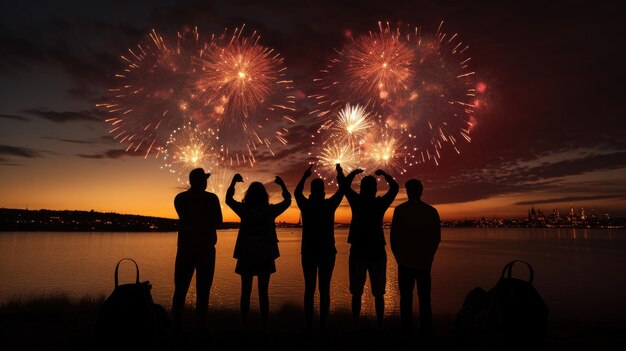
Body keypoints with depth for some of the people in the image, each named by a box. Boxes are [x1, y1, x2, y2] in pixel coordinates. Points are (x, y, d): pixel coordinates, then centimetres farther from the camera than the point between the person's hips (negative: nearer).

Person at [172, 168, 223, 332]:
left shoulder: (179, 198, 3)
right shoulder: (211, 198, -7)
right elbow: (218, 221, 1)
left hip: (185, 249, 3)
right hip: (205, 249, -3)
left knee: (180, 290, 10)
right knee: (202, 292, 3)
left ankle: (176, 326, 12)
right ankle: (200, 326, 4)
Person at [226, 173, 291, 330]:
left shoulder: (243, 210, -5)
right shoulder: (270, 210, -6)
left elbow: (228, 199, 13)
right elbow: (287, 201, 10)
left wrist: (234, 181, 18)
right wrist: (282, 184, 18)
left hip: (246, 255, 1)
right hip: (265, 256, 0)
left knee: (246, 292, 8)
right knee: (263, 293, 6)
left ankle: (245, 326, 12)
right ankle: (265, 326, 10)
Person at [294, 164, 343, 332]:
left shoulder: (306, 205, -2)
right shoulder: (329, 204, -6)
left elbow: (296, 192, 19)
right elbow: (342, 190, 9)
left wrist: (305, 175, 29)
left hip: (308, 251, 2)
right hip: (327, 252, -1)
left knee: (309, 289, 6)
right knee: (324, 289, 3)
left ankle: (309, 325, 8)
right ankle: (322, 325, 4)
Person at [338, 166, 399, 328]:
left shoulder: (356, 201, -3)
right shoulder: (381, 203, -2)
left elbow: (344, 185, 12)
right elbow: (395, 187, 14)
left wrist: (354, 172, 23)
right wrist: (384, 174, 24)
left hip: (358, 252, 0)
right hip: (377, 252, 0)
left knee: (356, 293, 7)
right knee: (378, 293, 9)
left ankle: (356, 325, 9)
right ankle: (380, 325, 10)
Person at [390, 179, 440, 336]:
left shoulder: (400, 210, -6)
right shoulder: (432, 211, 1)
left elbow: (393, 237, -5)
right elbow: (437, 238, 5)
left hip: (405, 262, -2)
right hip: (425, 263, 2)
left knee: (406, 298, 5)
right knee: (424, 299, 10)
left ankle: (406, 330, 5)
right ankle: (426, 330, 12)